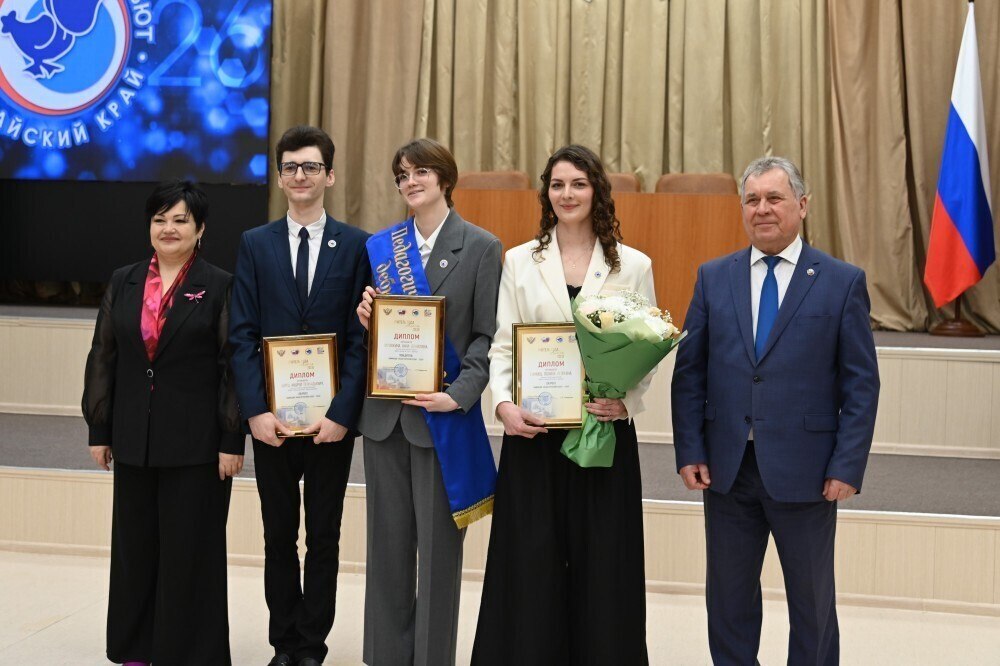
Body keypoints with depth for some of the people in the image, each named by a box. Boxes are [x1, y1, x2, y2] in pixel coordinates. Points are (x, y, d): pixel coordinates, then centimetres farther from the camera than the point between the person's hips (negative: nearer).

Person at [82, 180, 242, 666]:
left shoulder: (220, 287, -4)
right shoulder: (123, 283, 9)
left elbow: (235, 367, -7)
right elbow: (103, 360, 9)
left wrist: (232, 440, -11)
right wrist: (99, 430, 5)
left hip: (196, 442, -4)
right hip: (134, 439, 4)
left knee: (190, 549, 3)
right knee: (135, 545, 12)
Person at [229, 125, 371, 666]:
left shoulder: (355, 245, 0)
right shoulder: (255, 244, 4)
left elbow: (360, 337, -4)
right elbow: (242, 335, -1)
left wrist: (342, 413, -13)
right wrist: (255, 411, -11)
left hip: (331, 417, -1)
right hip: (272, 416, 1)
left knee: (323, 536, 8)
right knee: (279, 535, 10)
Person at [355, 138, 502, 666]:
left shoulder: (481, 247, -2)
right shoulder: (380, 245, 10)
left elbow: (487, 335, -5)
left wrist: (459, 395, -17)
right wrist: (364, 317, -7)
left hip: (442, 413, -4)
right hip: (385, 411, 4)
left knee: (438, 543, 3)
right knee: (388, 539, 10)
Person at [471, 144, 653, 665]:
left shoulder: (633, 265, 5)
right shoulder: (519, 261, 7)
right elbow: (501, 346, 5)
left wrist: (626, 402, -13)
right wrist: (503, 403, -12)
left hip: (605, 429, 0)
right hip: (533, 430, 1)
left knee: (601, 562, 3)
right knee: (531, 561, 3)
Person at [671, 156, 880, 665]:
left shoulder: (843, 282, -2)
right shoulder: (713, 278, 6)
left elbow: (861, 384, -4)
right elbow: (689, 371, 5)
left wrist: (847, 466, -10)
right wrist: (689, 451, -3)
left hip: (805, 471, -2)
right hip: (726, 468, 2)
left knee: (812, 600, 12)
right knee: (728, 598, 13)